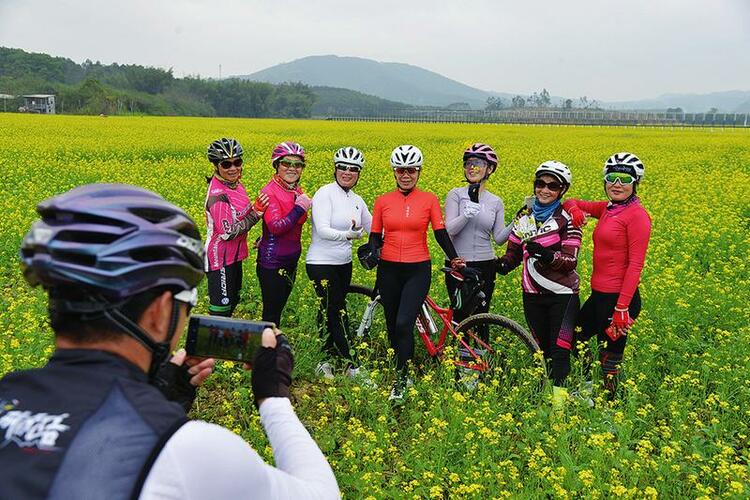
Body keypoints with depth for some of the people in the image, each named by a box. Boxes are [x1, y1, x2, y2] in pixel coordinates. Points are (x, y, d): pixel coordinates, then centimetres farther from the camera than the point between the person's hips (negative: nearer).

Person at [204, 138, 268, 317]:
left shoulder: (235, 183, 1)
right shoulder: (217, 195, -25)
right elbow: (228, 233, -28)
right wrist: (257, 212, -26)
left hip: (234, 256, 9)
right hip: (220, 258, -9)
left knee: (233, 302, 23)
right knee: (221, 310, 0)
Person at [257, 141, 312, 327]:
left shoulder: (297, 190, 7)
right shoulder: (269, 192, -16)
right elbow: (276, 227, -27)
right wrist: (300, 208, -27)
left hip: (291, 259, 8)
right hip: (272, 263, -8)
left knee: (279, 307, 18)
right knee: (271, 311, 1)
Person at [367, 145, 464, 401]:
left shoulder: (429, 200, 0)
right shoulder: (382, 201, 5)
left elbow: (441, 233, -1)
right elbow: (375, 235, 9)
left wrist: (454, 258, -15)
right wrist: (371, 253, -12)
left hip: (418, 270, -3)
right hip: (389, 270, 3)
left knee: (404, 324, -16)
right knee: (393, 327, 11)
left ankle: (401, 381, -4)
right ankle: (402, 369, 29)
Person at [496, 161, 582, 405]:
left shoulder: (567, 219, -7)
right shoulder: (524, 217, 8)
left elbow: (570, 261, -13)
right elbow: (514, 253, 14)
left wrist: (546, 254, -30)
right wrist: (501, 265, -8)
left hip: (562, 295, -5)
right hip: (532, 295, 5)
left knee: (559, 349, -6)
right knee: (540, 349, 13)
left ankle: (559, 395, -2)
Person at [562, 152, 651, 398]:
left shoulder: (636, 215, -13)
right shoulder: (606, 209, 10)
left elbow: (635, 265, -17)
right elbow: (572, 203, 19)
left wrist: (622, 308, -21)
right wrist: (574, 209, -7)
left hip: (619, 297, -9)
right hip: (599, 294, 9)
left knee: (610, 358, 3)